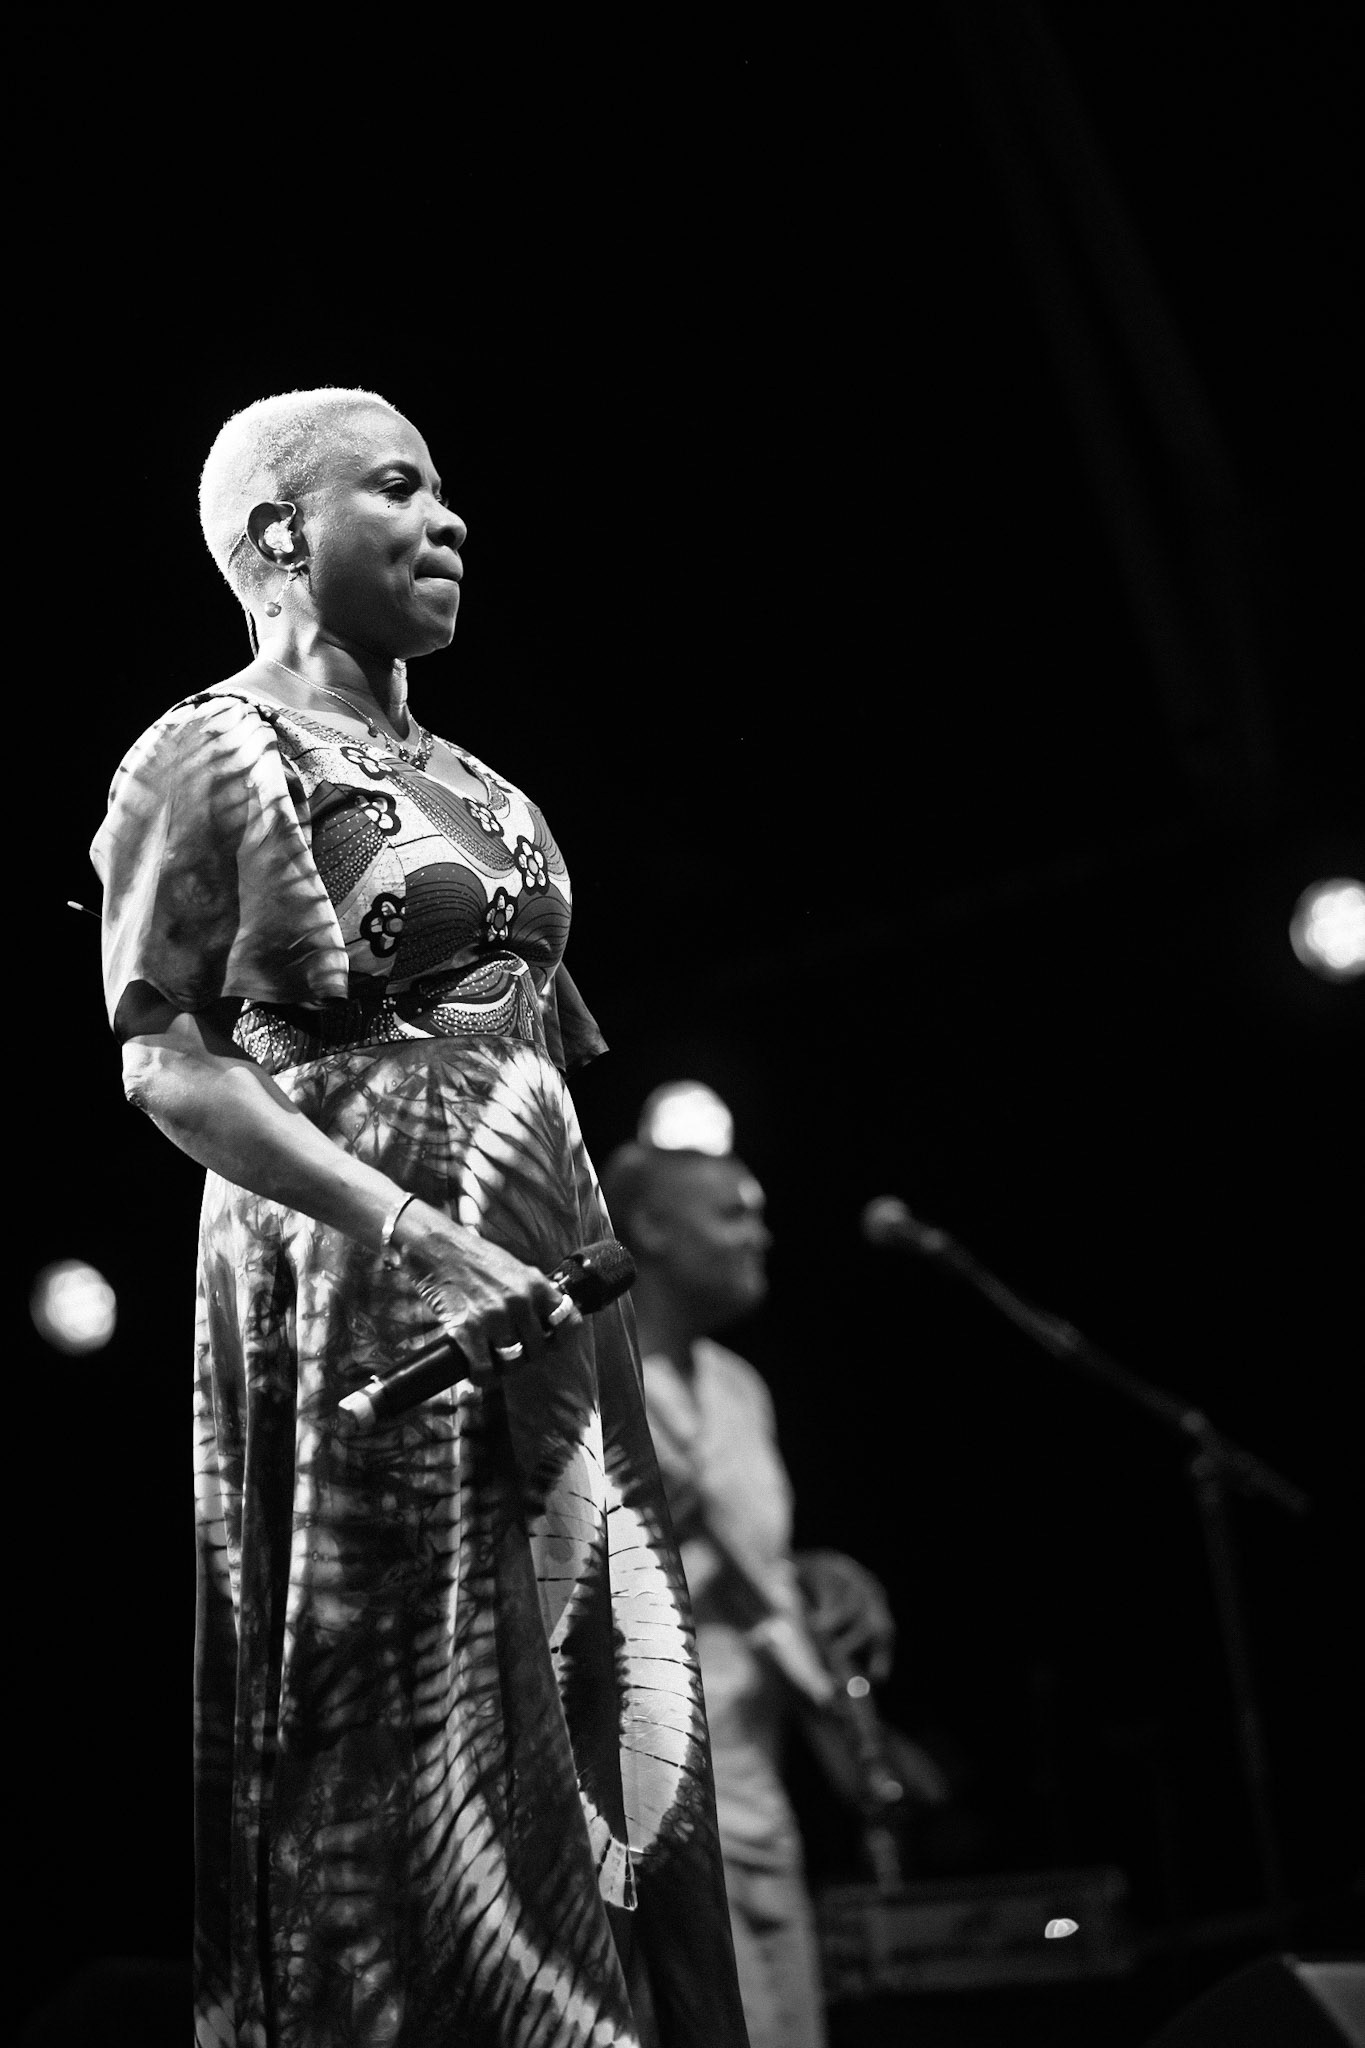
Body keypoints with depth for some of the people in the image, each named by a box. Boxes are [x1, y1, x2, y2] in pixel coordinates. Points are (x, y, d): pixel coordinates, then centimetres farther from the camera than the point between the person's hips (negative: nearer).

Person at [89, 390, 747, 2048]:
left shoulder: (469, 781, 19)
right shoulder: (212, 755, -3)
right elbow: (165, 1060, -11)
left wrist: (608, 1259, 12)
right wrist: (419, 1239, -20)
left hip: (549, 1298, 7)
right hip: (361, 1289, -7)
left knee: (587, 1722, 7)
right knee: (411, 1742, -4)